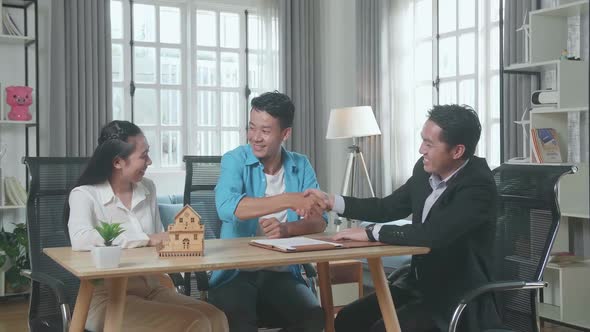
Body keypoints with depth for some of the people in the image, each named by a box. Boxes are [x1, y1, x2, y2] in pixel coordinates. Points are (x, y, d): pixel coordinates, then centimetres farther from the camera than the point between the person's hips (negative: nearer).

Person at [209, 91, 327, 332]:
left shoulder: (301, 166, 7)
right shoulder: (235, 161, -3)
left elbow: (319, 221, -4)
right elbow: (226, 207, -25)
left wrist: (286, 229, -25)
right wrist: (289, 200, -31)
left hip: (282, 273, 4)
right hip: (235, 273, -4)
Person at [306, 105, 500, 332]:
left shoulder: (478, 185, -23)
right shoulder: (425, 170, 0)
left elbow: (434, 234, -35)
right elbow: (389, 208, 13)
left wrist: (371, 233, -25)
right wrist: (332, 202, 3)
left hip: (455, 298, -8)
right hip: (419, 284, 8)